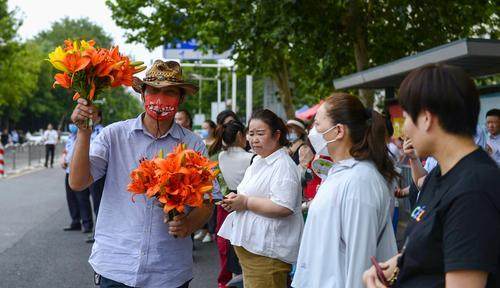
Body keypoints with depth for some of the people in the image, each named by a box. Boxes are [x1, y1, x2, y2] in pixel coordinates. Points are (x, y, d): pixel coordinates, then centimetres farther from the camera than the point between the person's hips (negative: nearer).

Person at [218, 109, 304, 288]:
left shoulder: (283, 165, -15)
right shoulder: (258, 162, 16)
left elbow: (283, 207, -25)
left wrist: (246, 202, -17)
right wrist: (236, 199, 7)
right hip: (248, 245, 10)